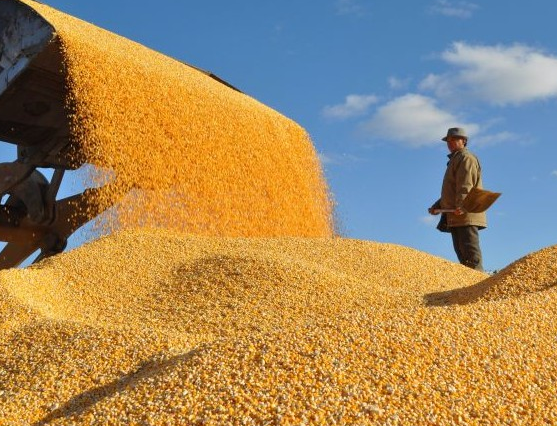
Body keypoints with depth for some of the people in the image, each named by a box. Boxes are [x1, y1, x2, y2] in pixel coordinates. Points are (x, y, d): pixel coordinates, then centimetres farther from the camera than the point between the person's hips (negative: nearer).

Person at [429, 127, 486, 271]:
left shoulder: (466, 158, -4)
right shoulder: (455, 160, 27)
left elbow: (466, 186, -19)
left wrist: (461, 205, -31)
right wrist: (438, 205, 25)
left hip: (466, 213, -10)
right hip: (456, 217, 10)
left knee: (471, 254, -14)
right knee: (462, 253, 7)